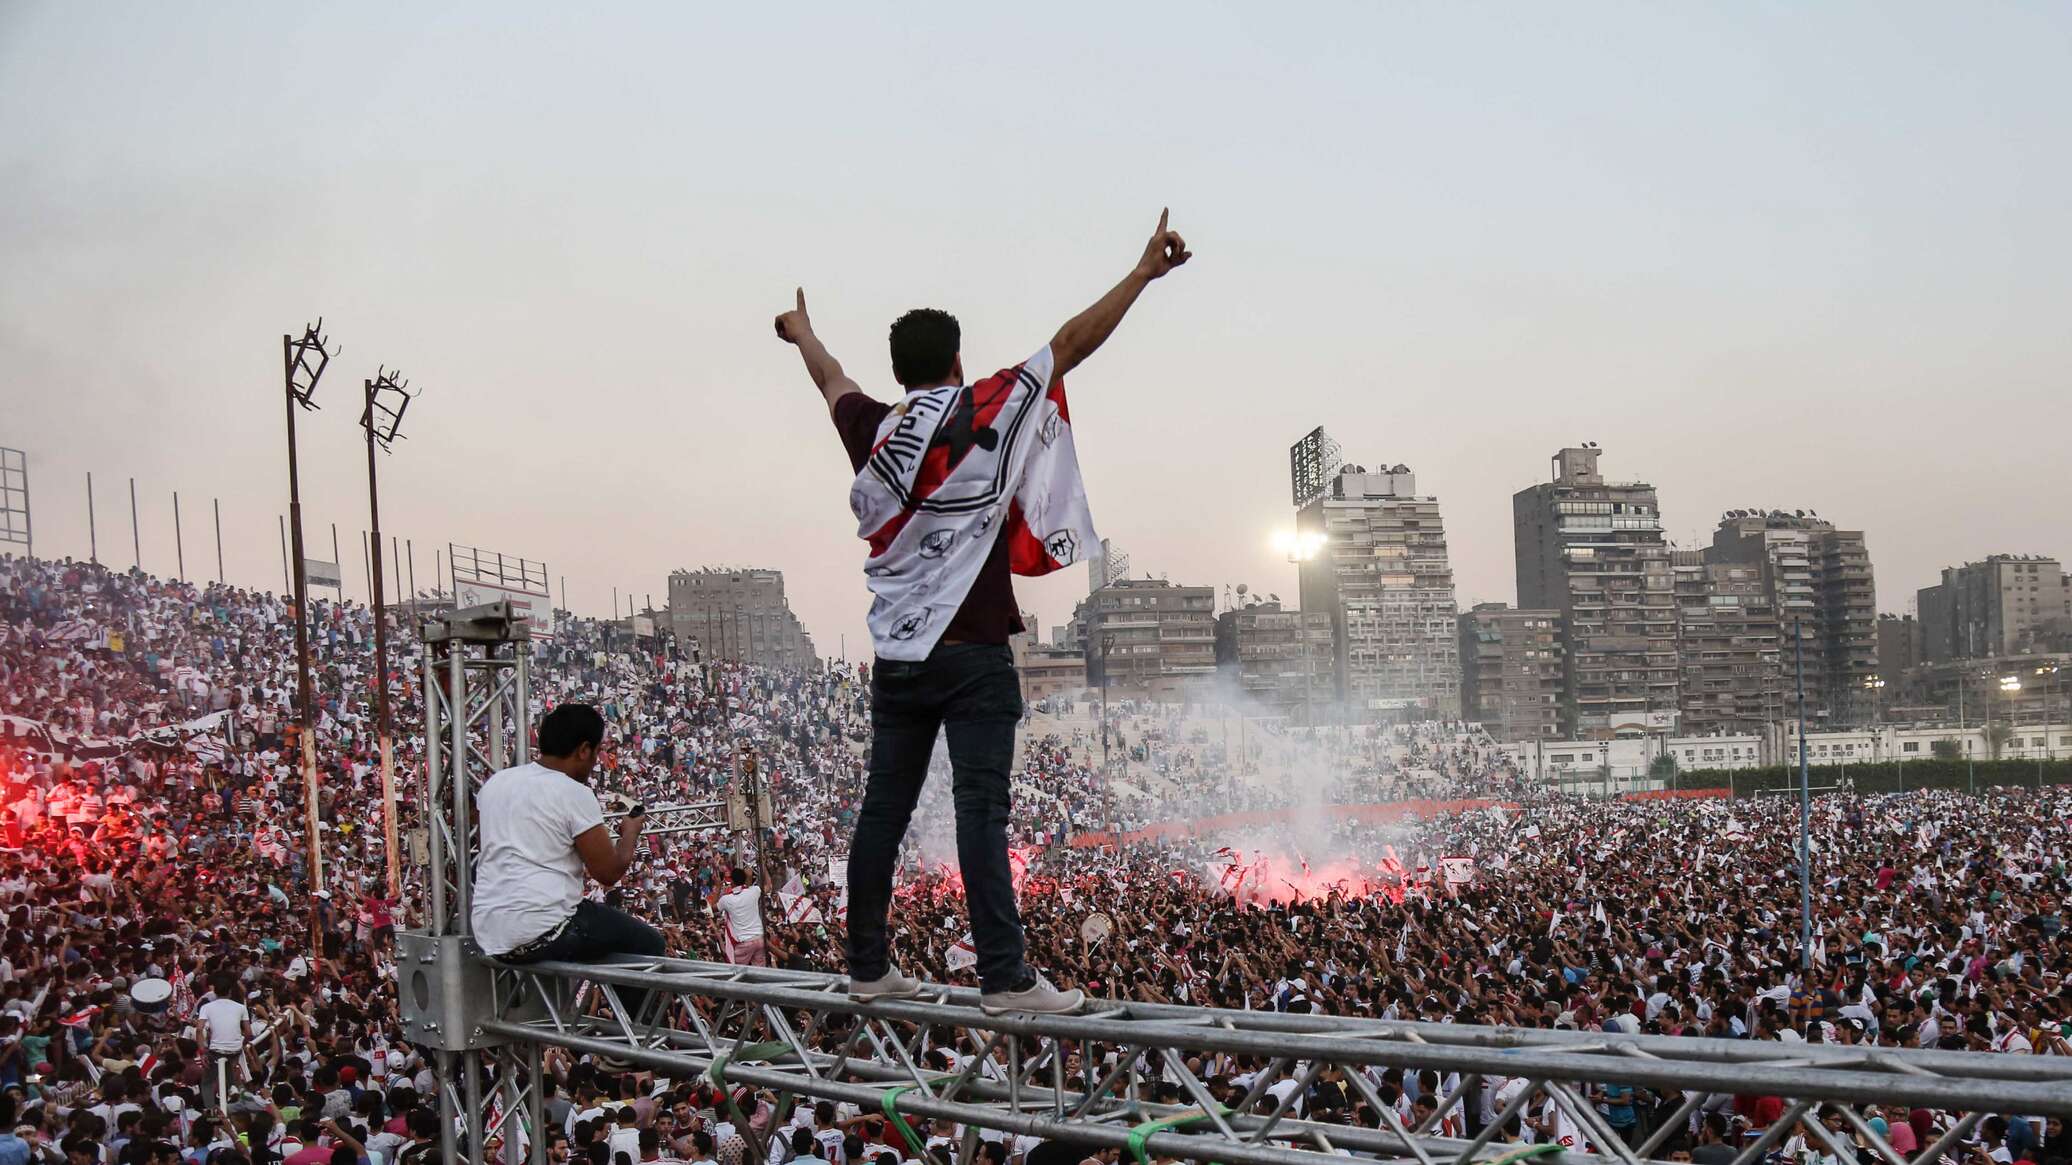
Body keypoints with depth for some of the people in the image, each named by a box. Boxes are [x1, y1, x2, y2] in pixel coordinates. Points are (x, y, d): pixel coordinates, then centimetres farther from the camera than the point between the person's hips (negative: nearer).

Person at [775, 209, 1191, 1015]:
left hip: (897, 654, 5)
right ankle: (1004, 978, -10)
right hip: (973, 652, -5)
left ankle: (868, 967, 17)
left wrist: (801, 331, 50)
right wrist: (1145, 272, 2)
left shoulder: (873, 431, 9)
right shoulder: (987, 414, -4)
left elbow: (833, 379, 30)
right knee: (981, 812, -9)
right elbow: (1071, 343, -3)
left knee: (883, 810, 9)